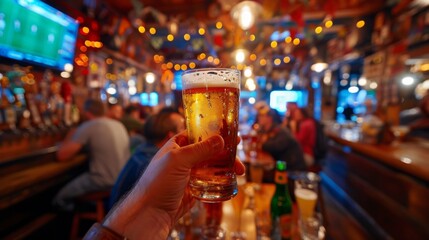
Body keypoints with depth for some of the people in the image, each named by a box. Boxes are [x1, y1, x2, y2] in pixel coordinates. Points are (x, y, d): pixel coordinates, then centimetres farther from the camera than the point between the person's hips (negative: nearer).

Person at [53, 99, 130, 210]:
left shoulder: (87, 127, -12)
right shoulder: (119, 125, 8)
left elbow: (61, 156, -11)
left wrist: (69, 138, 7)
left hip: (103, 181, -7)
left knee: (60, 199, 9)